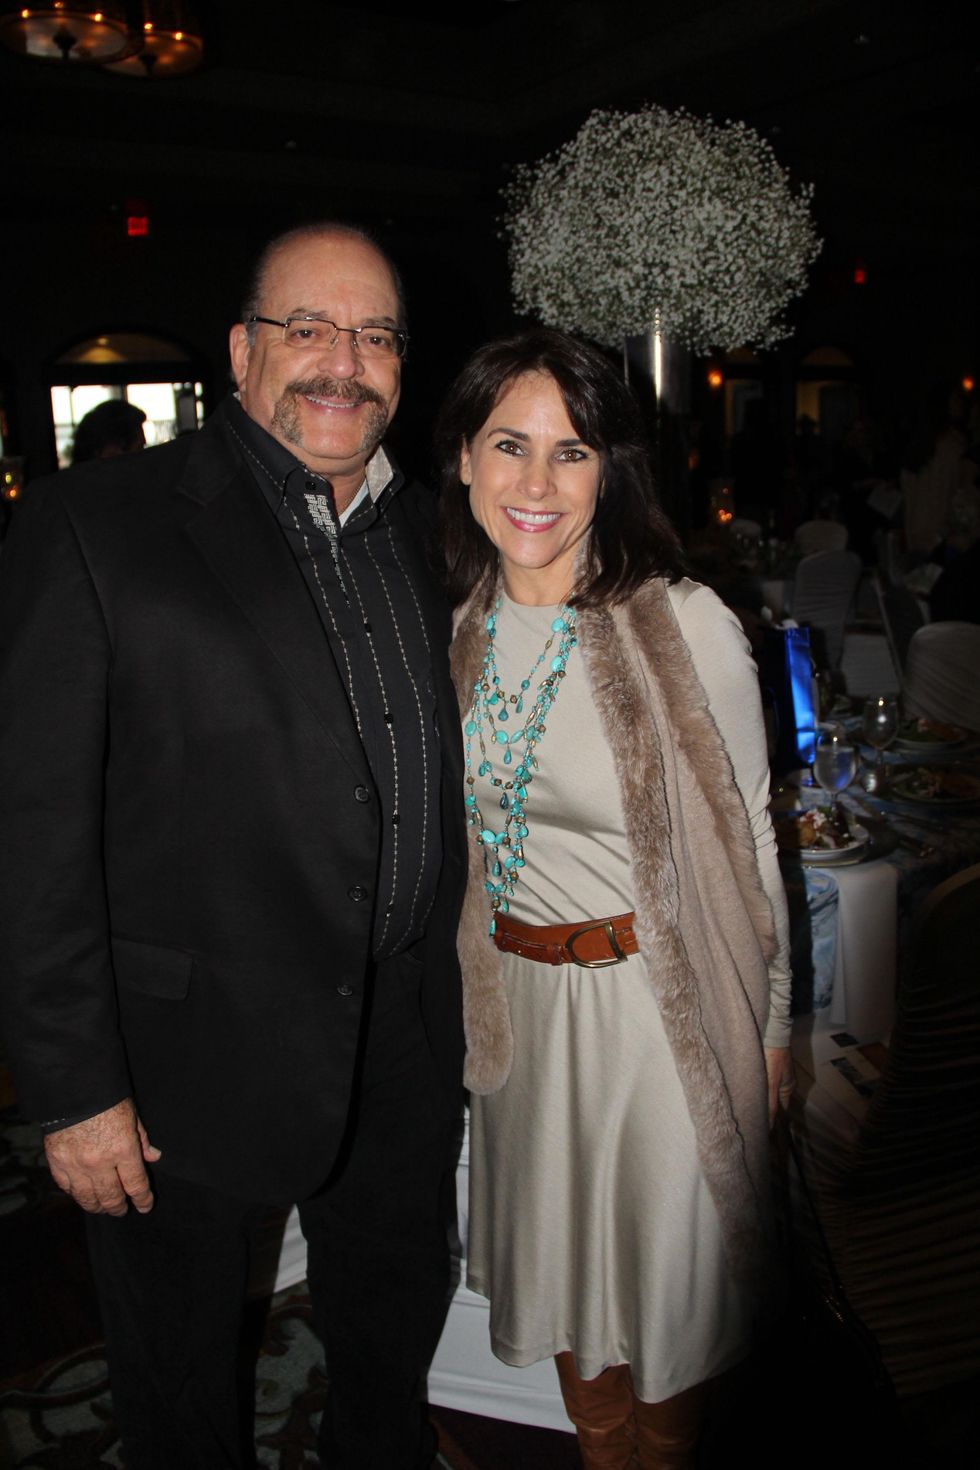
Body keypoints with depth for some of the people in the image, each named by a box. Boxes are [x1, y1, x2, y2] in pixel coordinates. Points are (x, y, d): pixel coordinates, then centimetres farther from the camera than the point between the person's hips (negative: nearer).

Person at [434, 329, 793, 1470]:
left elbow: (746, 841, -9)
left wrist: (769, 1026, -3)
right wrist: (483, 980, 13)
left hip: (662, 1003, -5)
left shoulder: (687, 626, -17)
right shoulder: (456, 628, -2)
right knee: (560, 1260, 22)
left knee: (665, 1269, 14)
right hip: (522, 1002, 5)